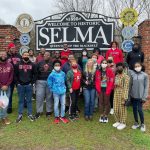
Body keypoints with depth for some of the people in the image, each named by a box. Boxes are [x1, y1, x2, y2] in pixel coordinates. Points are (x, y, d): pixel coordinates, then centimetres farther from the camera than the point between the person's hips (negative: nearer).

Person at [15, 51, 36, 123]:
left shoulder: (32, 65, 4)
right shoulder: (18, 64, 4)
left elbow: (35, 74, 3)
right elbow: (15, 75, 3)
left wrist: (32, 82, -5)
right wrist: (17, 83, -5)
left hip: (29, 85, 0)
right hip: (20, 85, 0)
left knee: (29, 100, 7)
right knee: (20, 100, 7)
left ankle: (30, 114, 17)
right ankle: (20, 115, 16)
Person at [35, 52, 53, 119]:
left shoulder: (52, 63, 2)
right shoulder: (40, 63, 7)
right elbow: (36, 72, 8)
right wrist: (36, 80, 1)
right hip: (40, 82, 1)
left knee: (49, 97, 7)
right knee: (39, 96, 0)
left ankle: (49, 111, 20)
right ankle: (39, 111, 12)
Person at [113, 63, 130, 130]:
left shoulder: (126, 77, -13)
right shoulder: (116, 76, 10)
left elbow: (126, 88, -16)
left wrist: (125, 98, -19)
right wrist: (114, 95, 11)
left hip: (122, 96, -7)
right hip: (116, 95, 7)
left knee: (122, 109, 6)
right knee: (115, 109, 14)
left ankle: (123, 123, 21)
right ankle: (118, 121, 32)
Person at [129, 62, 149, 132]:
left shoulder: (145, 75, -5)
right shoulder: (132, 74, -1)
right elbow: (130, 84, 0)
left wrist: (144, 97, -7)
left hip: (140, 96, -2)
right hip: (133, 96, 2)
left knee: (140, 110, 0)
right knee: (134, 109, 11)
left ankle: (142, 124, 21)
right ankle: (136, 123, 28)